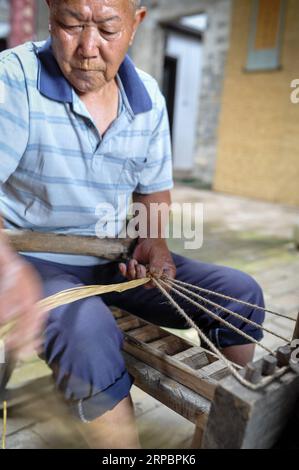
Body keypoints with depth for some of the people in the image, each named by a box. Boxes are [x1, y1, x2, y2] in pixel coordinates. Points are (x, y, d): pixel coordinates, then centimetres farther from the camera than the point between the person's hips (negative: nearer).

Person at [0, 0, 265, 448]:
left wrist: (154, 240, -8)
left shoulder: (149, 99, 2)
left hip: (117, 259, 5)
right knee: (88, 332, -37)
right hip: (38, 261, -4)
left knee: (240, 294, -5)